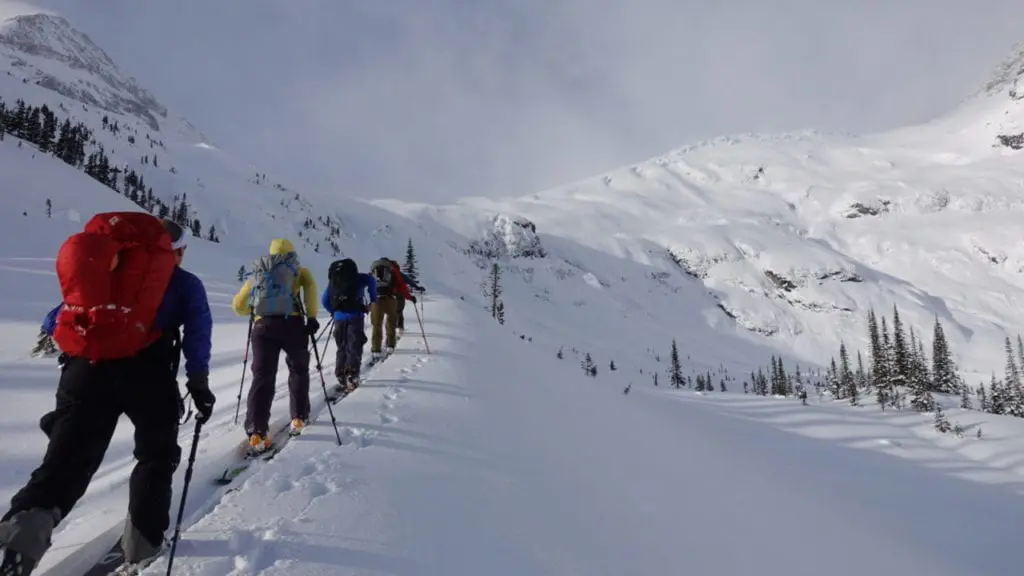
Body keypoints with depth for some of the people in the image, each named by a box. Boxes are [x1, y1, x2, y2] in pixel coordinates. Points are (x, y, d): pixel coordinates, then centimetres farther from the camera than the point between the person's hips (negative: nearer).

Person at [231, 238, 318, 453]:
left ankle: (256, 433, -10)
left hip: (263, 326, 2)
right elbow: (310, 286, -5)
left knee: (262, 377, 1)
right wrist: (311, 317, -9)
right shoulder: (299, 271, 19)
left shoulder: (257, 274, 27)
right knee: (299, 370, 20)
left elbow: (238, 305, 28)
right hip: (292, 324, -2)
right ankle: (299, 418, 21)